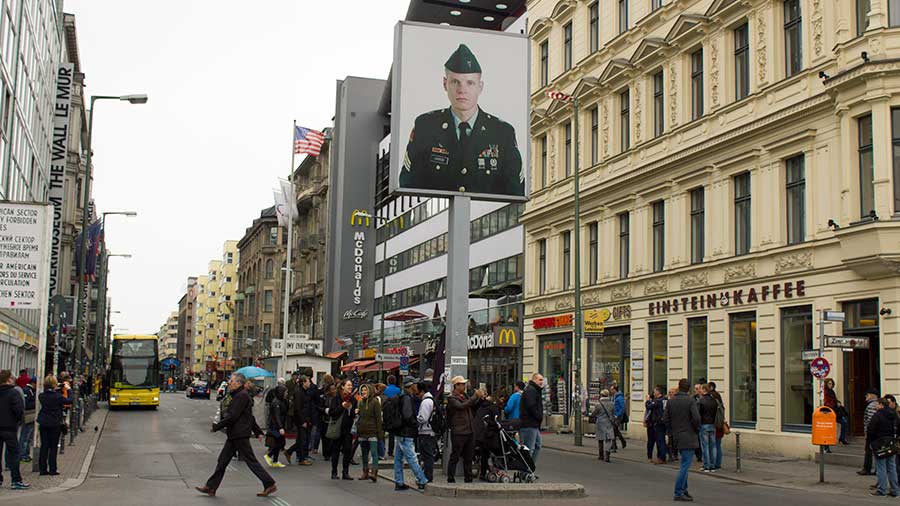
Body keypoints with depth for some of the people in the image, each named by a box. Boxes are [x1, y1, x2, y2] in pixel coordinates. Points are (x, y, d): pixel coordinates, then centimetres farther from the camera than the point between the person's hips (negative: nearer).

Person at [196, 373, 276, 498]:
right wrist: (258, 432, 24)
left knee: (251, 460, -5)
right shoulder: (239, 395, 16)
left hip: (240, 435, -10)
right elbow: (250, 417, 21)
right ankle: (211, 487, 16)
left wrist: (217, 426, -14)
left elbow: (232, 416, -22)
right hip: (234, 435, 10)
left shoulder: (242, 396, -17)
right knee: (223, 460, 11)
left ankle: (269, 484, 1)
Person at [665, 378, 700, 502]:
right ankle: (678, 493, -3)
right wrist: (697, 429, -2)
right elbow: (696, 418, -19)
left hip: (677, 436, 6)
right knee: (685, 465, -3)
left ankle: (683, 489, 24)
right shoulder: (690, 401, -12)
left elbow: (666, 419, 5)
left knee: (685, 464, 20)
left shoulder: (670, 401, 5)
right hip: (689, 437, -6)